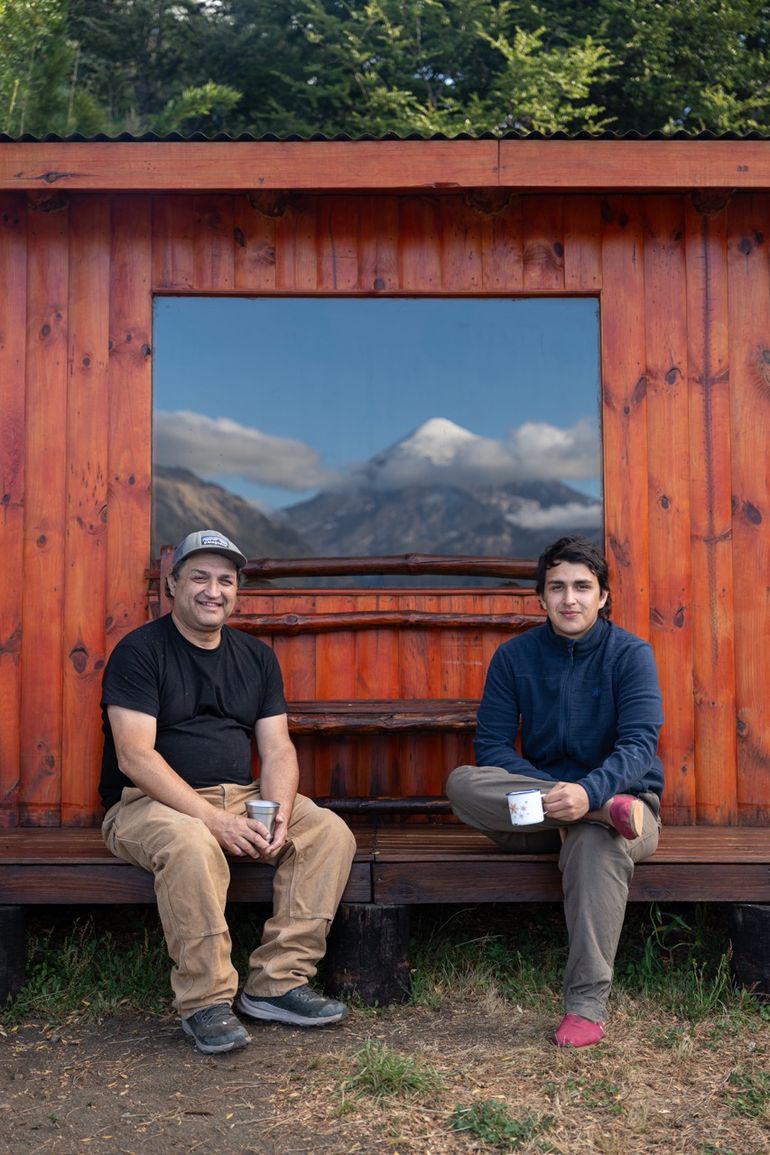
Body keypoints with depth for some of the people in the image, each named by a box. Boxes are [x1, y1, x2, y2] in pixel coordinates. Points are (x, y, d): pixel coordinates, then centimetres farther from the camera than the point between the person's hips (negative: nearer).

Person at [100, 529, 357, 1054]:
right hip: (150, 803, -5)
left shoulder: (257, 657, 12)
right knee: (192, 846, -37)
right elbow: (134, 757, -16)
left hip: (243, 799, 6)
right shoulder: (139, 651, -6)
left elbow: (278, 749, 6)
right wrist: (215, 820, -25)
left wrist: (279, 815, -16)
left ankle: (278, 982, -12)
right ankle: (206, 1002, -20)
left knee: (330, 832, -15)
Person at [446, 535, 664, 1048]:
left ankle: (588, 1005, -30)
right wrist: (552, 794, -22)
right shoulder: (514, 655, 1)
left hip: (620, 797, -2)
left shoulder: (630, 654, -5)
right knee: (462, 783, -26)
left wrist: (589, 792, -37)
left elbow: (639, 745, -16)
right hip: (534, 812, 3)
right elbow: (492, 746, -4)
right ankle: (611, 811, -29)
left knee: (595, 840, -39)